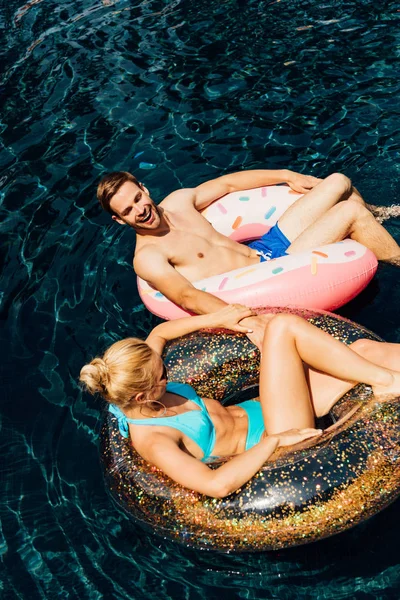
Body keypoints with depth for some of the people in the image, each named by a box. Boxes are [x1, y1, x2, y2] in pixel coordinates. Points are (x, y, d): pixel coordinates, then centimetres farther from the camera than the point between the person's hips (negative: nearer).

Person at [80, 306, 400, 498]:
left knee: (364, 349, -2)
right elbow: (217, 485, -38)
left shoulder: (138, 387, -4)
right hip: (267, 436, -8)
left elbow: (160, 332, 15)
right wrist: (273, 440, -27)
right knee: (283, 326, -22)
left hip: (252, 413, 8)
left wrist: (218, 318, 8)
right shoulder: (150, 439, -27)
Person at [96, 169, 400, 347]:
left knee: (339, 182, 12)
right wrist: (246, 321, -50)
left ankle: (375, 220, 45)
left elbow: (228, 183, 18)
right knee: (350, 211, -16)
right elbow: (187, 297, -35)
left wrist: (287, 175, 18)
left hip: (264, 247, 8)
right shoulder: (147, 257, -19)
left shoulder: (178, 200, 4)